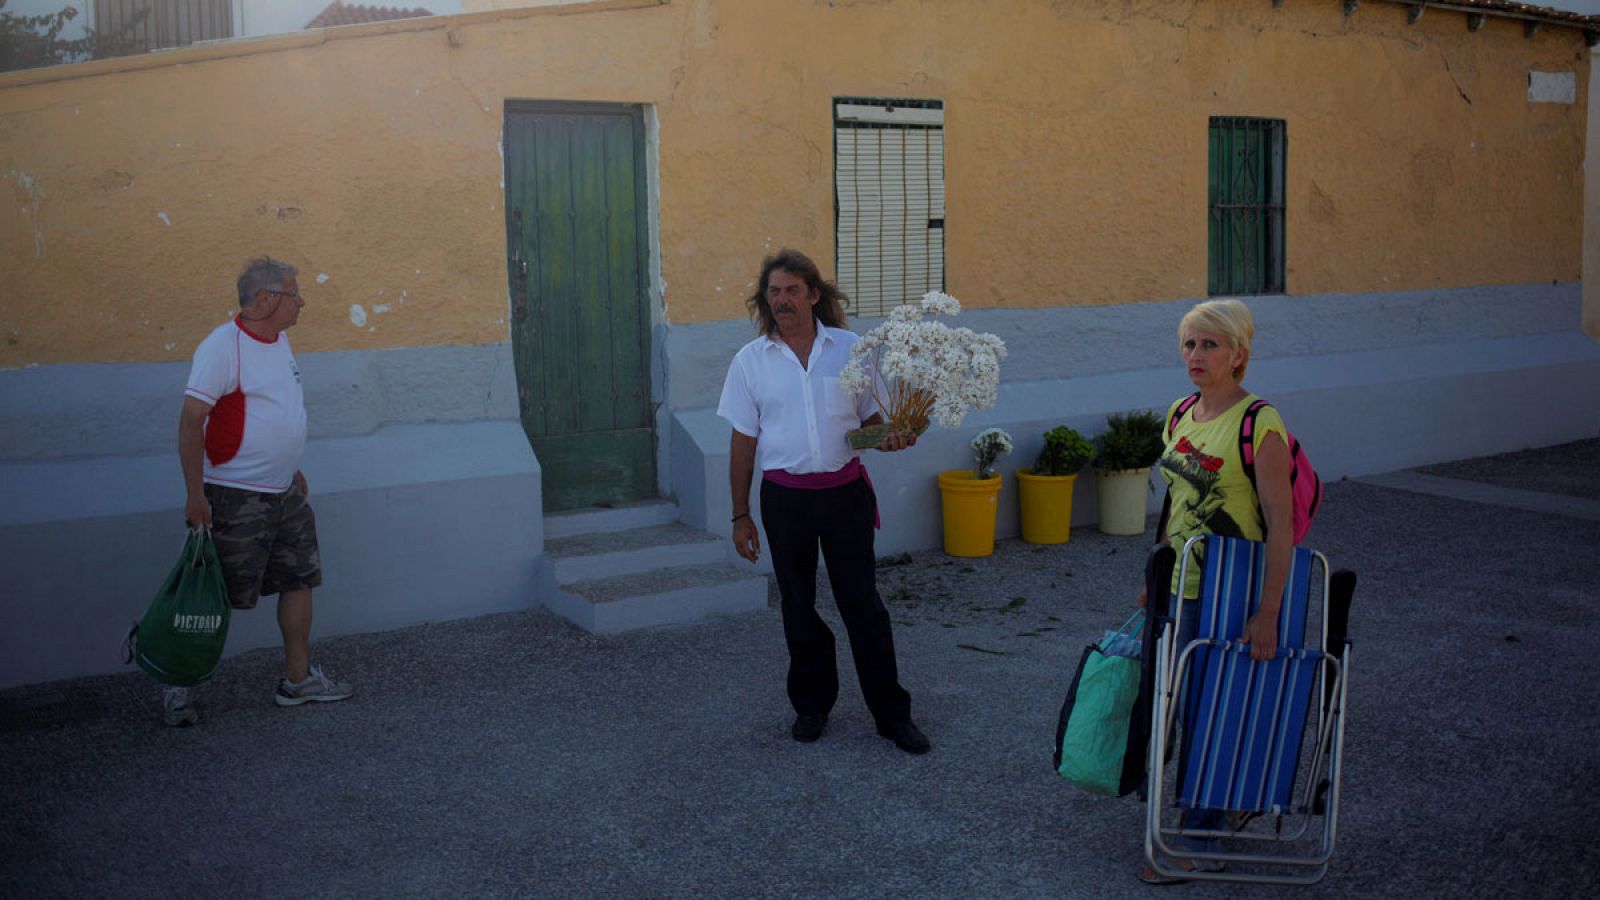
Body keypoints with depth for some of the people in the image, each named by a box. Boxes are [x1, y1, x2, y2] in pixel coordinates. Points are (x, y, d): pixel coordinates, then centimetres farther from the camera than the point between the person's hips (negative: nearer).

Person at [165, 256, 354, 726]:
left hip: (284, 493, 8)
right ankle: (177, 684, 15)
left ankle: (297, 679, 23)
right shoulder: (222, 347, -17)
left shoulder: (279, 340, 9)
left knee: (300, 580, 12)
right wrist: (195, 493, -21)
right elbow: (191, 421, -19)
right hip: (236, 497, -8)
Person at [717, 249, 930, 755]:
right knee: (798, 607, 10)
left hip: (845, 490, -1)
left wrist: (890, 439, -14)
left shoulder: (850, 349, 2)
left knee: (862, 602, 1)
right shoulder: (750, 360, 2)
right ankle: (812, 705, 27)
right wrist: (740, 515, 4)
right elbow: (743, 441, 5)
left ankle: (892, 714, 11)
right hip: (785, 498, 1)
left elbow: (871, 420, 10)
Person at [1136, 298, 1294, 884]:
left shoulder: (1259, 425, -18)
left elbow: (1281, 527, -20)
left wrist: (1267, 615, -23)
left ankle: (1198, 844, 17)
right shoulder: (1180, 415, 5)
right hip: (1181, 587, 8)